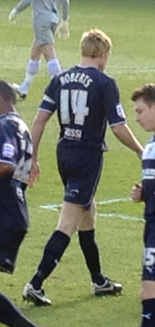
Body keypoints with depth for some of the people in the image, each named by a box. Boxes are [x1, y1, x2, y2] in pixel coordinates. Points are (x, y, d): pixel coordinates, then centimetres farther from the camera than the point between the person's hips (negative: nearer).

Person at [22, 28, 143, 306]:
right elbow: (119, 129, -13)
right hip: (88, 157, -7)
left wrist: (33, 158, 7)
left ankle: (99, 281, 34)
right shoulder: (104, 83, -12)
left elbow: (39, 120, 2)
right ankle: (35, 284, -13)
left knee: (88, 215, 22)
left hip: (64, 154, 7)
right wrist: (142, 152, 3)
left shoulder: (60, 80, 5)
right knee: (67, 225, -6)